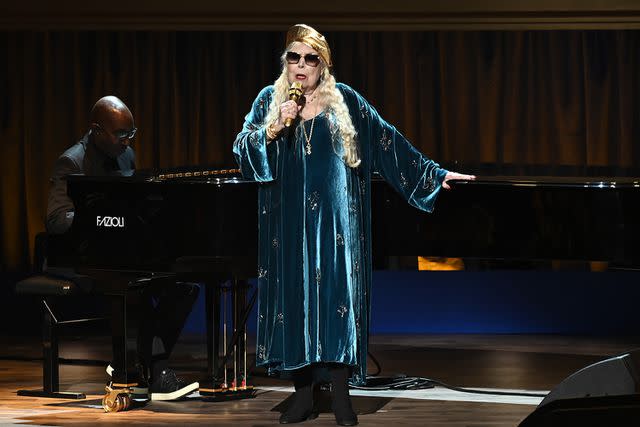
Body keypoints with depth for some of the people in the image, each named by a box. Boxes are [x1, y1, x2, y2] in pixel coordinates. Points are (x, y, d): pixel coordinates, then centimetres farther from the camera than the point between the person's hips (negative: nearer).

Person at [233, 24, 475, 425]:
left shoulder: (345, 101, 4)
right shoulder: (270, 99, 7)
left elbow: (388, 141, 6)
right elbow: (242, 150, 0)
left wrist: (434, 173, 4)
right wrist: (274, 128, -17)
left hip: (334, 217, -1)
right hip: (289, 222, 1)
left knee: (337, 293, -5)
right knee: (295, 298, 1)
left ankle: (341, 395, 0)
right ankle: (304, 394, 7)